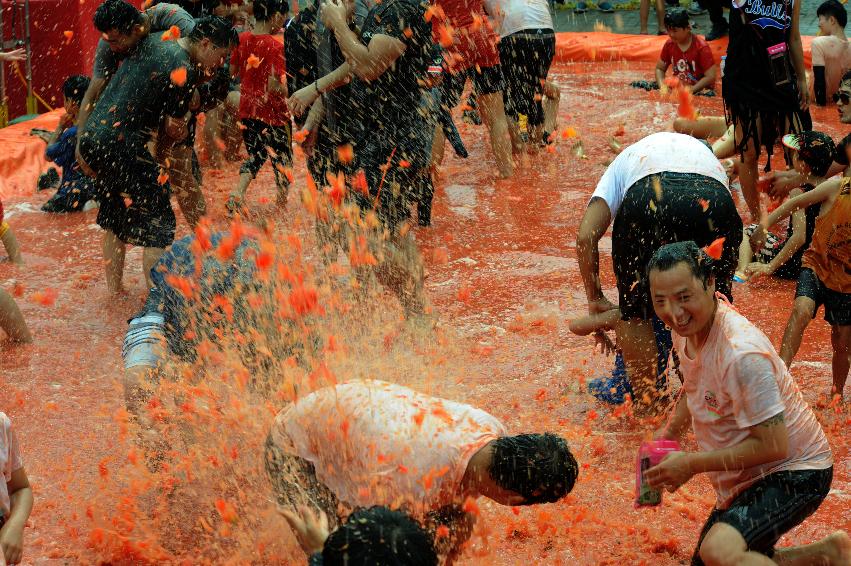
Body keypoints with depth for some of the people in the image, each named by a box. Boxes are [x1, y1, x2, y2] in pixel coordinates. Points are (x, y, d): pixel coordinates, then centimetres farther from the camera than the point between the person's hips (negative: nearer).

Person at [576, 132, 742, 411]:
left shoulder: (624, 161, 41)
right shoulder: (706, 153, 46)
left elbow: (586, 236, 24)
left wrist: (595, 299, 31)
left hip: (648, 199, -1)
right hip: (714, 200, 2)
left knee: (637, 311, 19)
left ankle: (645, 405, 22)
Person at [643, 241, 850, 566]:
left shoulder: (741, 354, -31)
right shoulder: (686, 327, -3)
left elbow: (773, 446, -28)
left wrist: (693, 464, -21)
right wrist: (668, 434, 6)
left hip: (794, 474, -10)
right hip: (746, 479, 10)